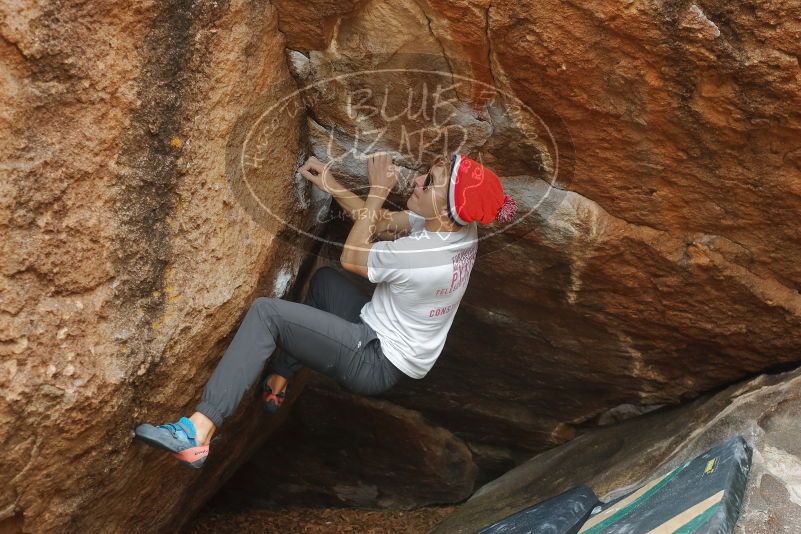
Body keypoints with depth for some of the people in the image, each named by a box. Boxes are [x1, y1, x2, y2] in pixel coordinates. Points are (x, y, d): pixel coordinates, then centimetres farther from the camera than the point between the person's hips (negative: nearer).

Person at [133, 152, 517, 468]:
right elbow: (384, 224, 7)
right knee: (324, 279, 28)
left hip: (376, 363, -9)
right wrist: (332, 187, 1)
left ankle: (199, 432, -24)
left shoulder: (419, 256, -33)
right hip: (383, 334, 9)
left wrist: (377, 192, -11)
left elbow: (351, 257, -14)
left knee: (266, 312, -18)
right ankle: (278, 383, 30)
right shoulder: (457, 226, -8)